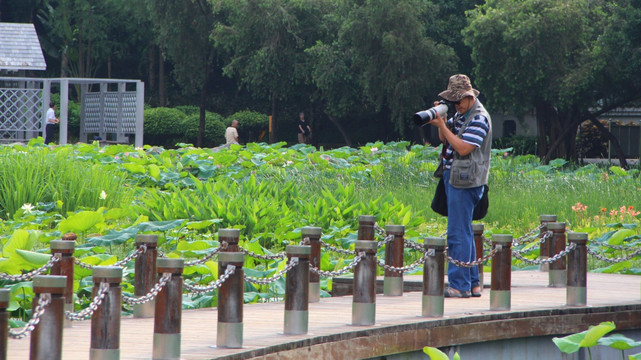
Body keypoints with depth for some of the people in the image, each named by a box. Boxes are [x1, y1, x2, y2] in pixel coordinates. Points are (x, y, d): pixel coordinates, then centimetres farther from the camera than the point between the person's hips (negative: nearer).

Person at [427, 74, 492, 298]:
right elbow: (445, 138, 17)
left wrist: (442, 125, -17)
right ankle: (473, 284, 17)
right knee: (463, 232, 13)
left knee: (458, 234, -10)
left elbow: (463, 148, -21)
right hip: (454, 178, 10)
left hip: (465, 181, -10)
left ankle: (459, 286, -10)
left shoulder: (479, 118, -14)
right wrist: (440, 123, -2)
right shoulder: (461, 114, 15)